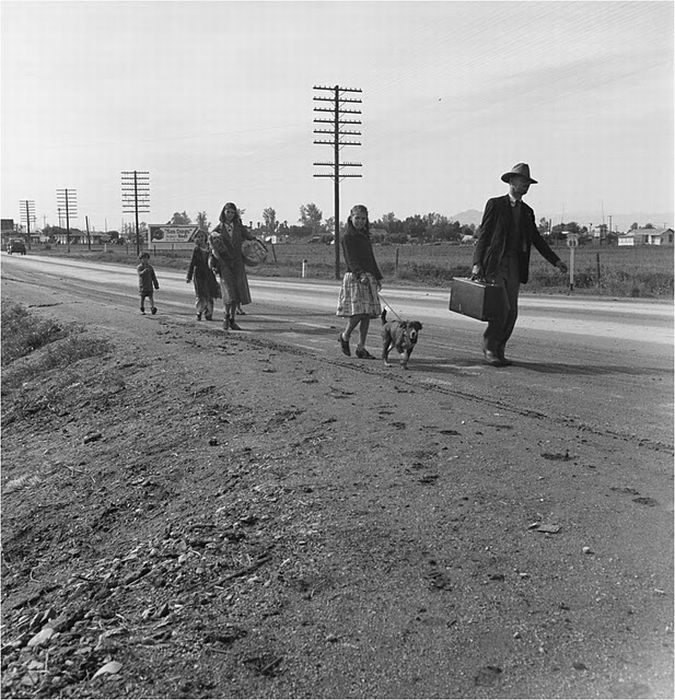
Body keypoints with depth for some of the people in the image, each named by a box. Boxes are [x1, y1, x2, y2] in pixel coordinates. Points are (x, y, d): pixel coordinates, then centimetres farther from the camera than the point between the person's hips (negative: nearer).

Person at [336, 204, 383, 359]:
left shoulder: (365, 236, 18)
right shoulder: (347, 237, -5)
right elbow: (351, 259, -16)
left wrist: (378, 277, 24)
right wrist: (360, 274, -31)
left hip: (369, 278, 7)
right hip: (354, 278, -7)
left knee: (367, 315, 2)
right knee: (357, 313, -15)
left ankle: (361, 348, 8)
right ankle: (344, 337, 12)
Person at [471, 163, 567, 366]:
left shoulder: (527, 212, 17)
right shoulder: (495, 204, 1)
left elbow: (537, 239, 21)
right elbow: (483, 235, -4)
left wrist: (556, 260, 13)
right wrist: (477, 263, -14)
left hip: (514, 265, 6)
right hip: (494, 264, -5)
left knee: (511, 312, 2)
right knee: (501, 307, -14)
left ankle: (498, 350, 13)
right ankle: (489, 347, 0)